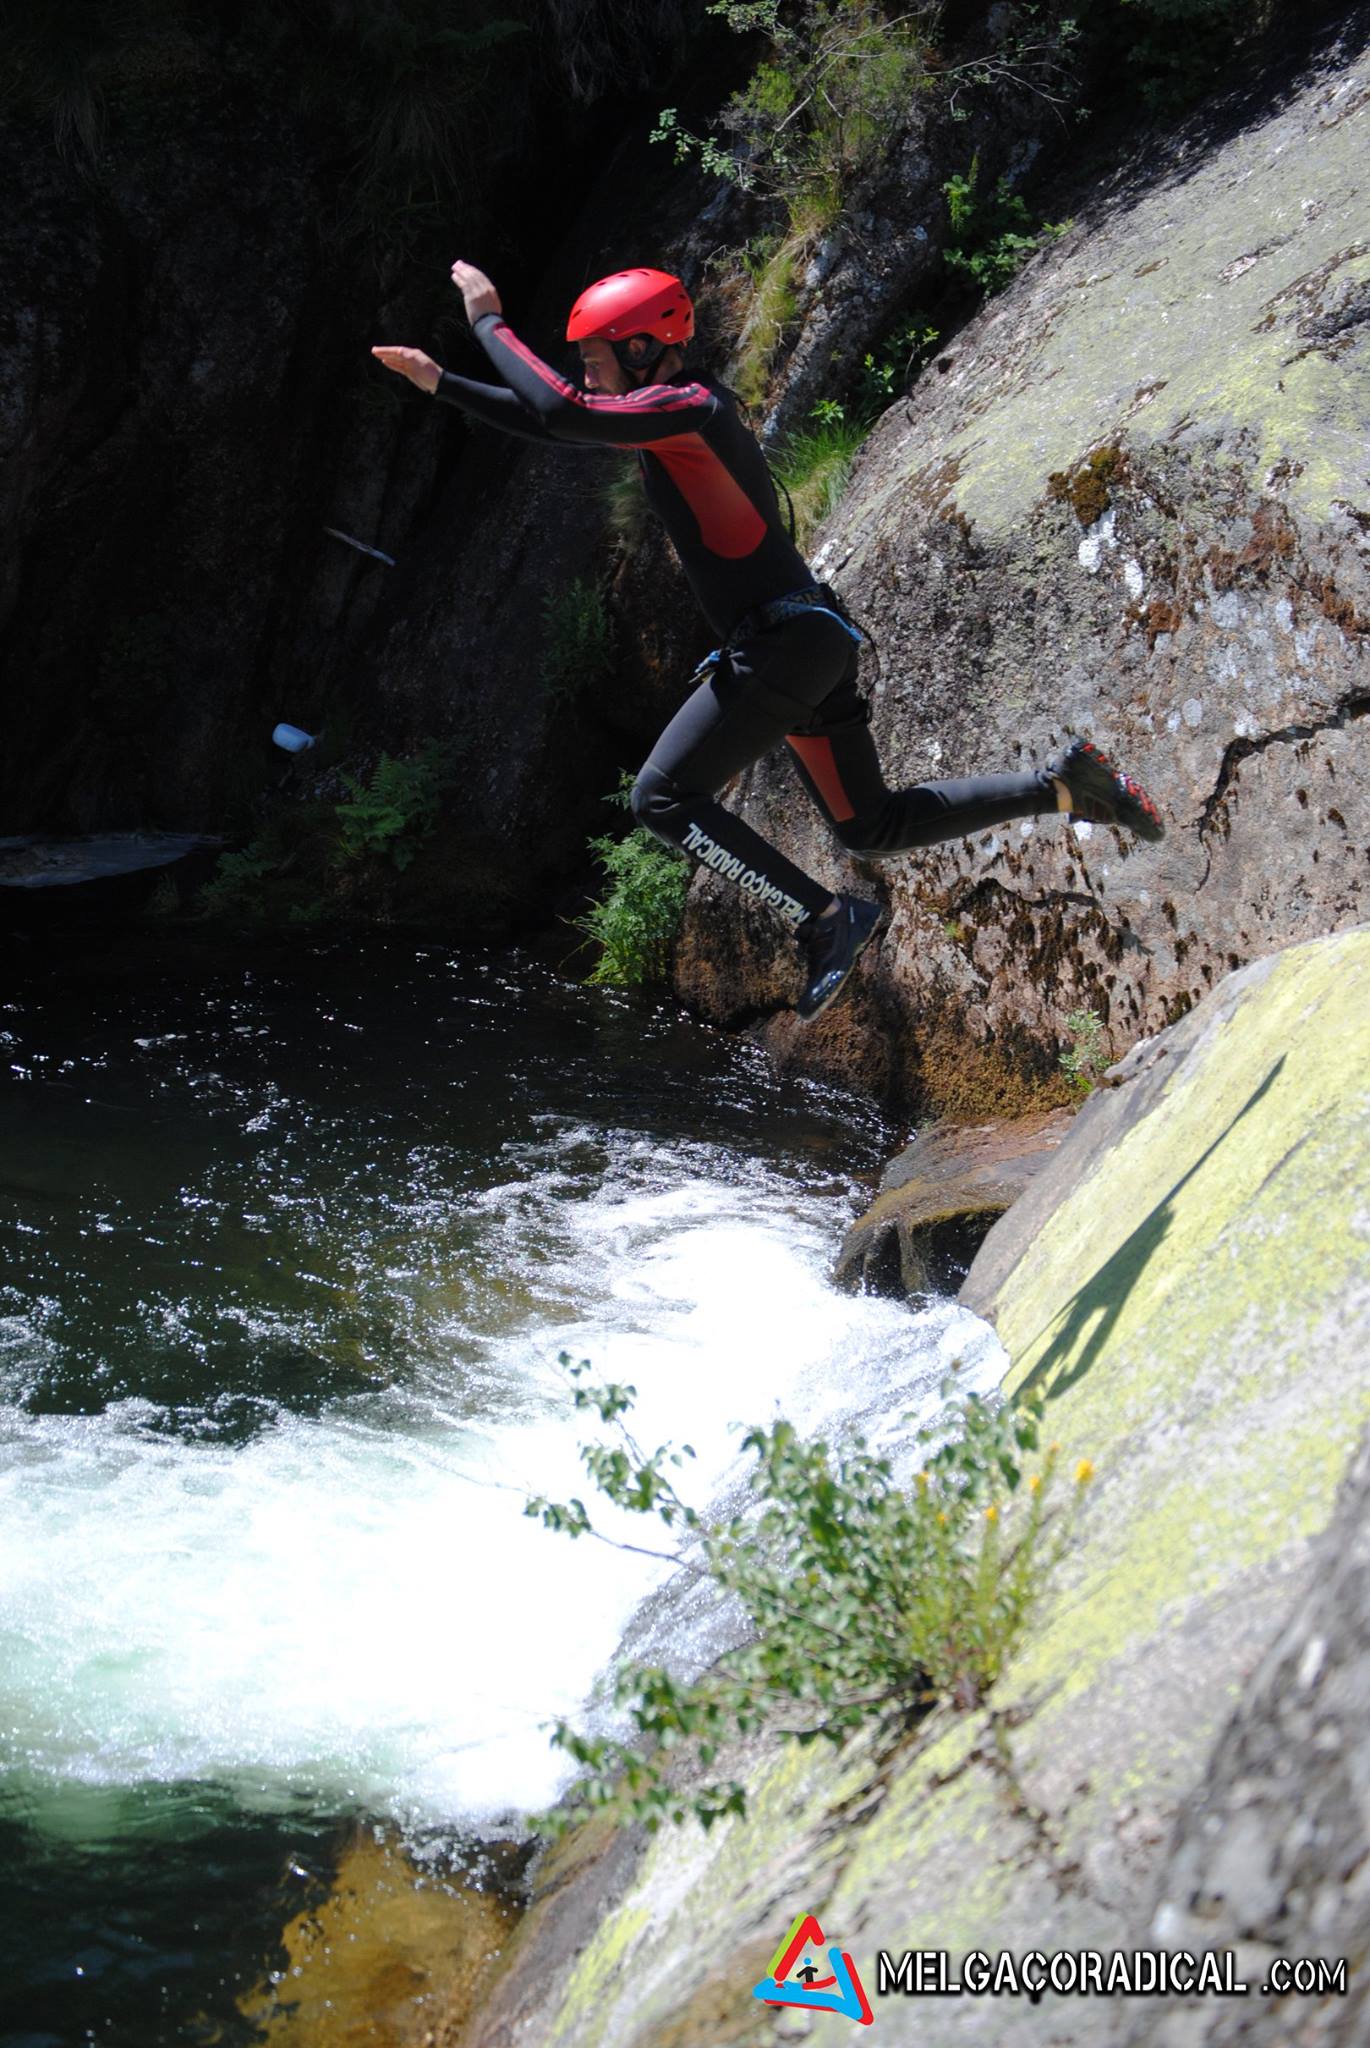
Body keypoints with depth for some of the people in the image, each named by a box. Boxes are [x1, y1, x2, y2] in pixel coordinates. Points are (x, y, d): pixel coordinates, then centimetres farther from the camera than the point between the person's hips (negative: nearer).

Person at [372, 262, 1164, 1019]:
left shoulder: (687, 407, -14)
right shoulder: (670, 415, 15)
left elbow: (560, 411, -26)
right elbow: (550, 425, 24)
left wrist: (491, 323, -14)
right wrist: (442, 383, 20)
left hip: (782, 643, -10)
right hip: (816, 641, 10)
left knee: (665, 798, -7)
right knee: (874, 827, 13)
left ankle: (826, 917, -10)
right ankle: (1064, 784, 7)